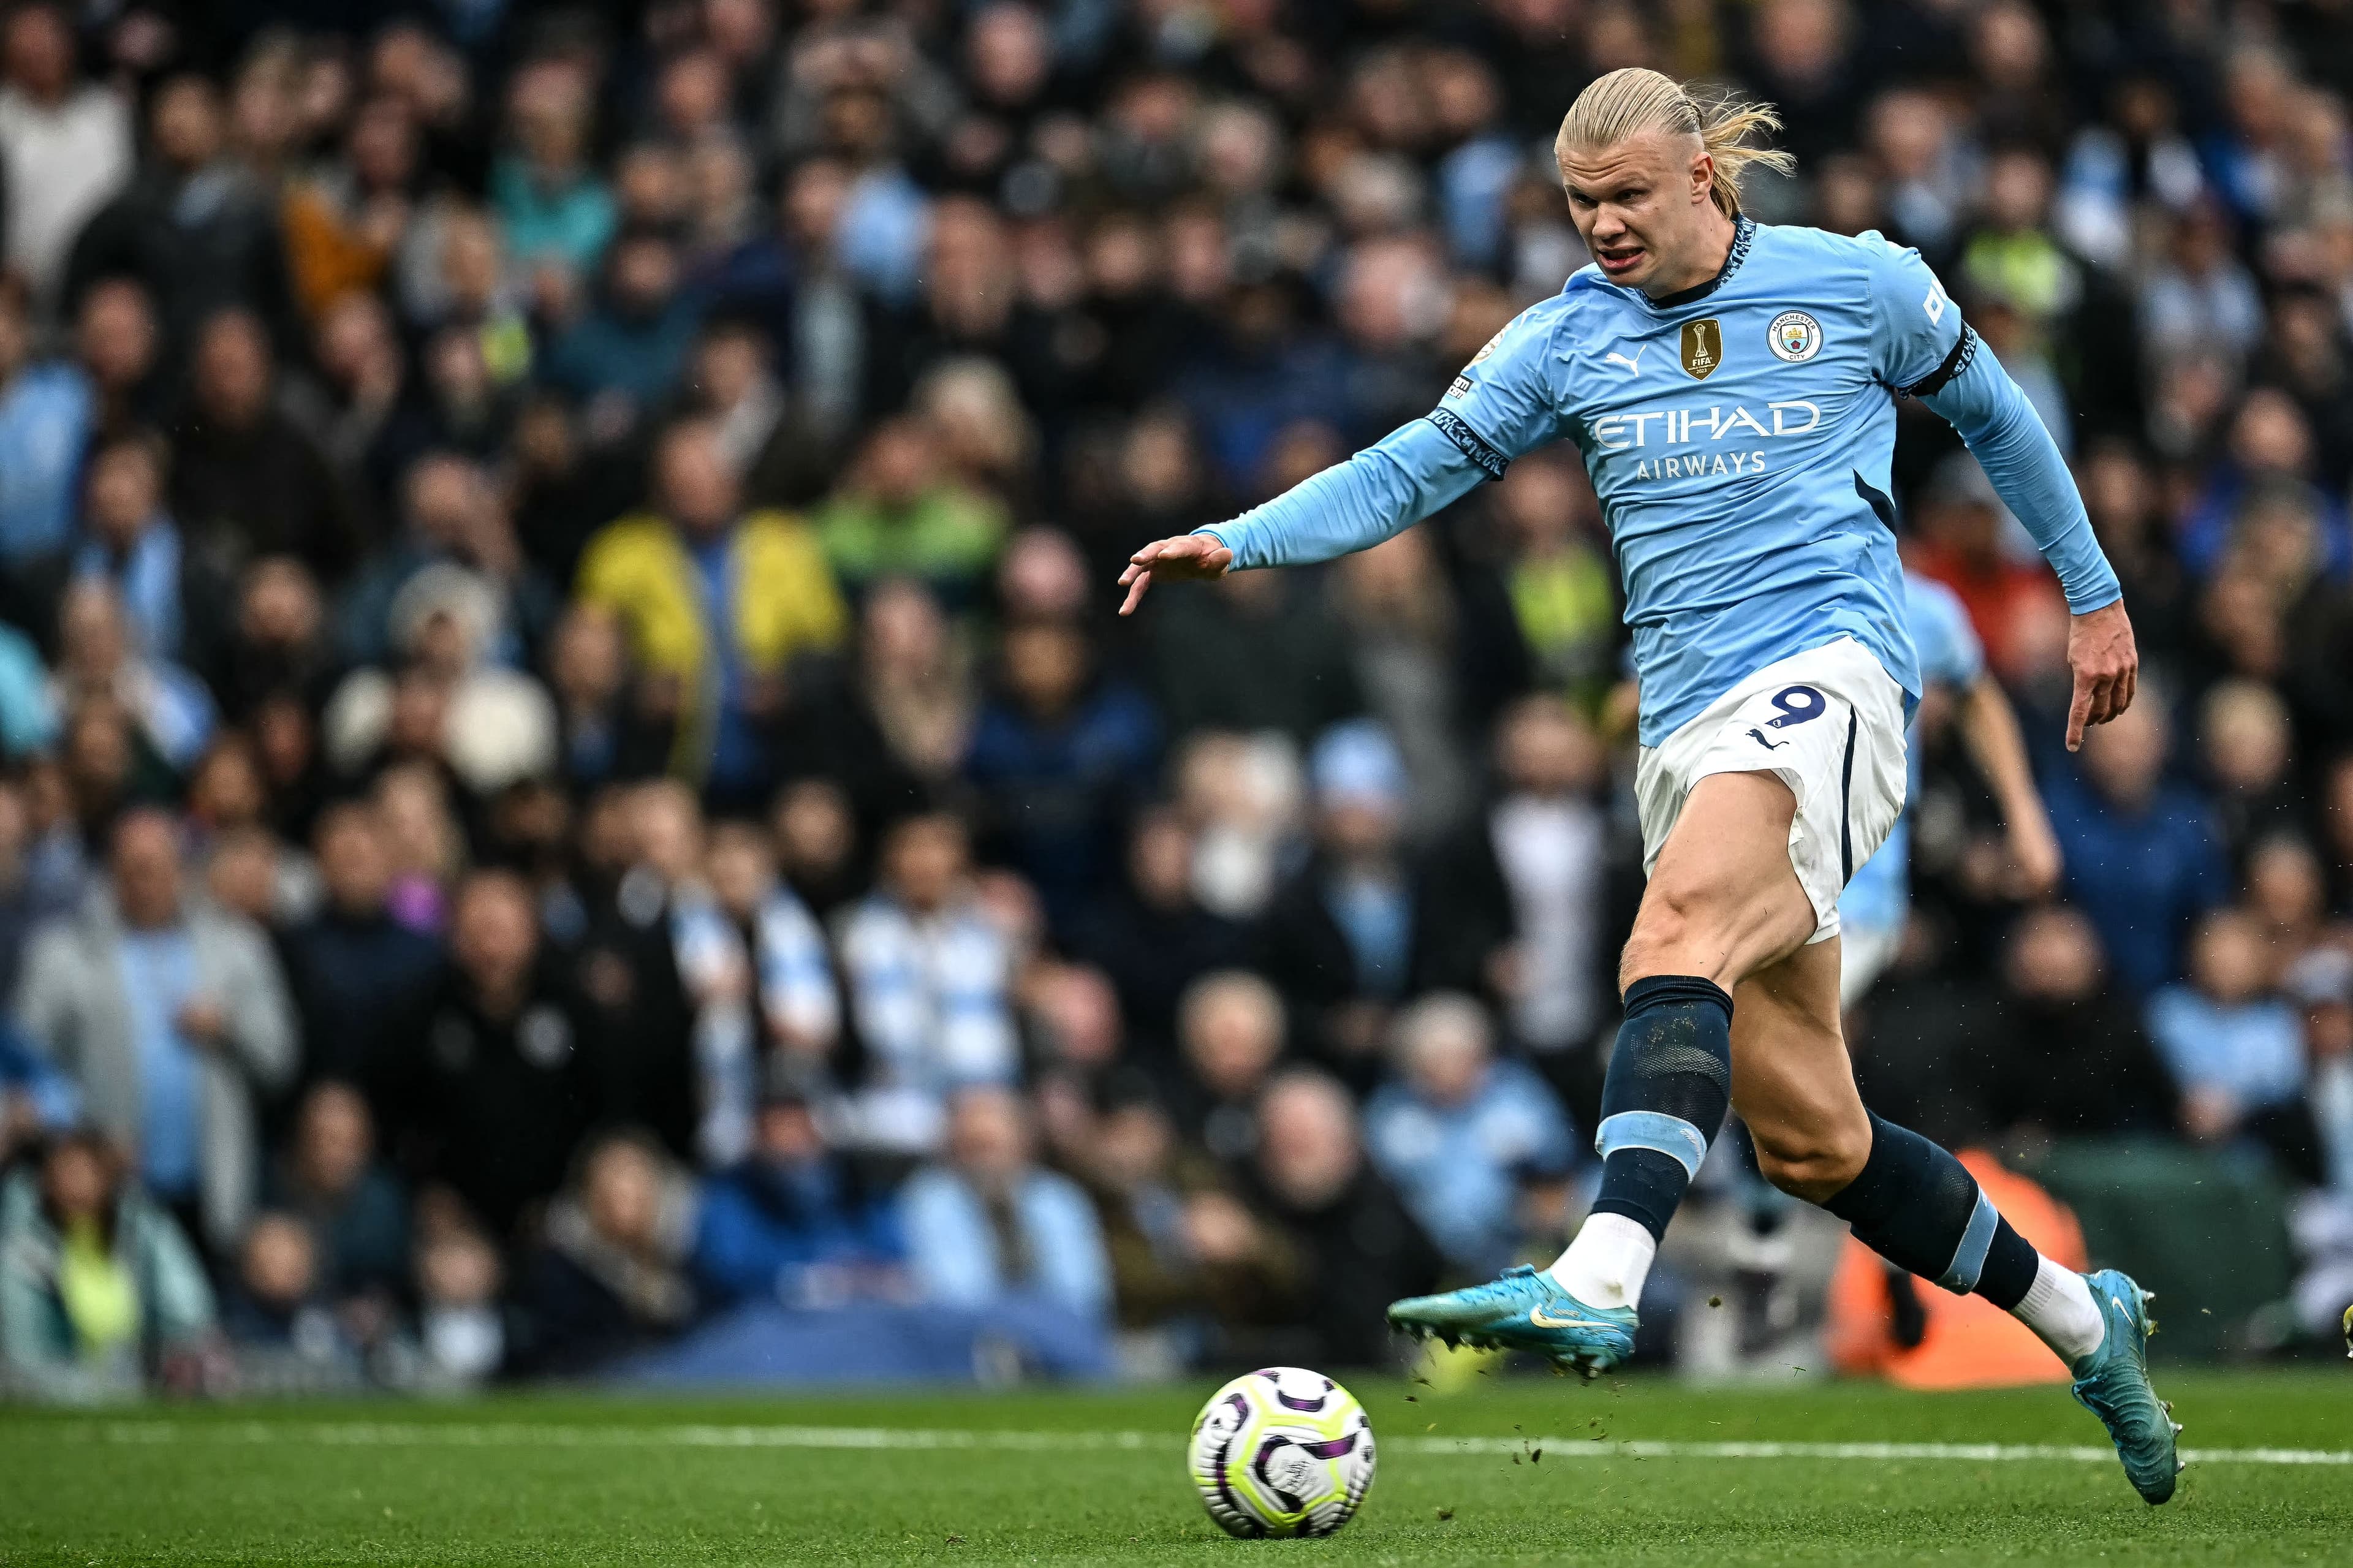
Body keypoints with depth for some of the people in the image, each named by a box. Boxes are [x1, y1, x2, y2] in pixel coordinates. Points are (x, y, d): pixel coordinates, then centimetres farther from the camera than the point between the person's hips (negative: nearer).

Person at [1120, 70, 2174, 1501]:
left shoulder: (1858, 286, 5)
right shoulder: (1566, 343, 12)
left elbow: (1990, 411, 19)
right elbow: (1413, 468, 11)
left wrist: (2093, 594, 24)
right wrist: (1240, 542, -4)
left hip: (1829, 667, -5)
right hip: (1690, 723, 5)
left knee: (1677, 927, -34)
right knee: (1805, 1134, 4)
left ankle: (1598, 1285, -52)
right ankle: (2085, 1326, 23)